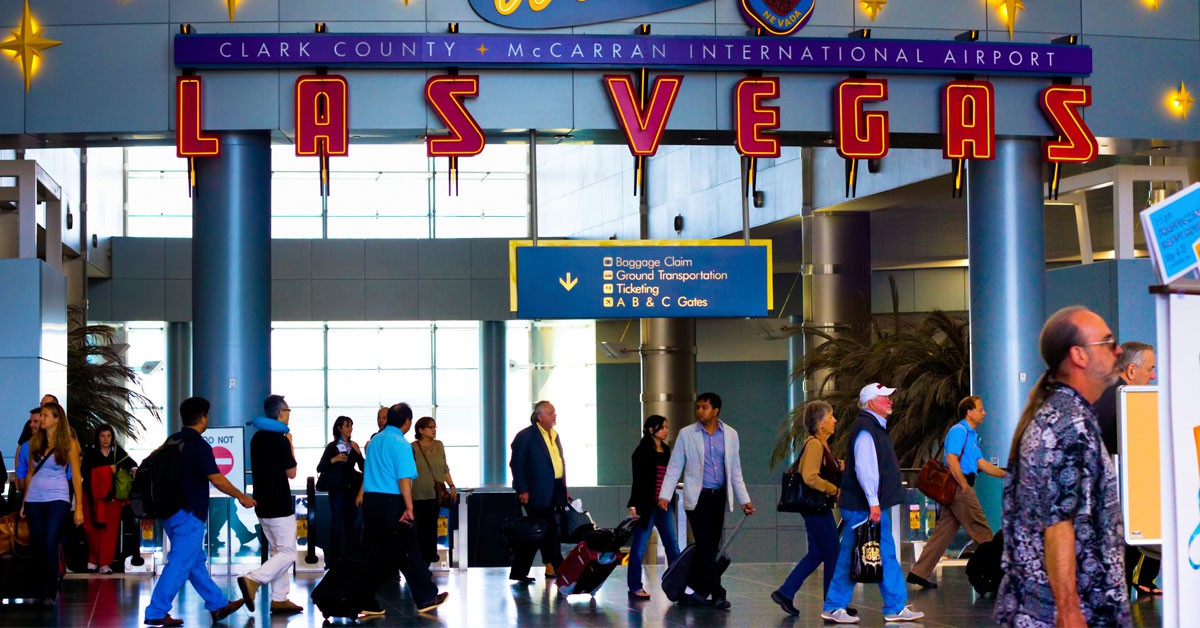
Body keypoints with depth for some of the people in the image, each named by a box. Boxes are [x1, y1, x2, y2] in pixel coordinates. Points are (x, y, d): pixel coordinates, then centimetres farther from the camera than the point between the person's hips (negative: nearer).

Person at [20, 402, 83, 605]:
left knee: (51, 545, -11)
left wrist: (79, 508, -6)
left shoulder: (69, 443, -1)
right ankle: (40, 588, 14)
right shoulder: (35, 442, 10)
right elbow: (30, 472, 15)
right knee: (38, 546, 4)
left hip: (57, 498, -4)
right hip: (34, 499, 4)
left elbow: (76, 476, -1)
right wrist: (24, 502, 12)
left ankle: (49, 593, -5)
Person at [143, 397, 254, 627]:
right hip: (188, 514, -9)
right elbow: (217, 479, -18)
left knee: (196, 561, 16)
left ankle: (218, 605, 26)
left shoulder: (172, 441, 10)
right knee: (180, 564, -6)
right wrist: (241, 497, -6)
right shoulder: (200, 445, -14)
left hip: (171, 511, 9)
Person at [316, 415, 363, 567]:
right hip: (337, 489, -4)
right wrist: (333, 460, -19)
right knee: (336, 523, -7)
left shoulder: (354, 446, 10)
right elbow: (320, 468, -5)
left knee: (350, 523, 5)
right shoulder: (332, 446, -1)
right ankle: (332, 561, -3)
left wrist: (358, 452, -6)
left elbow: (363, 467, 7)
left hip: (352, 488, 4)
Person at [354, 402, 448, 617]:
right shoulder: (401, 444, -10)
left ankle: (365, 601, 5)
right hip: (392, 502, -7)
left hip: (370, 501, 7)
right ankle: (425, 598, 11)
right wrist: (409, 507, -16)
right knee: (407, 551, 1)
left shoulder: (375, 441, 12)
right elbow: (404, 479, -16)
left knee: (373, 553, 8)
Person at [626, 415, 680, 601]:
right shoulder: (642, 452, -7)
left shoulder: (666, 451, 12)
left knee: (672, 547, 6)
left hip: (664, 505, 7)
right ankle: (635, 588, 5)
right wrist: (633, 505, -14)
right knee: (639, 548, -1)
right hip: (646, 506, -7)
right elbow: (637, 480, -10)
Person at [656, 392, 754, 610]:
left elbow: (735, 471, 12)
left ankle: (693, 592, 15)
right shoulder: (686, 434, -2)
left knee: (710, 547, 6)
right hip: (697, 497, -4)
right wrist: (664, 496, -10)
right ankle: (717, 594, -6)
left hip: (719, 496, 4)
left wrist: (744, 500, 8)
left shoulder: (730, 435, 6)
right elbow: (674, 467, -1)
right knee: (705, 546, -8)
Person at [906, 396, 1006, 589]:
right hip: (960, 487, -10)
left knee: (944, 531, 7)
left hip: (956, 490, 10)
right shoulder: (959, 431, -10)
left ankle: (919, 573, 5)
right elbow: (952, 459, -21)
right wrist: (965, 486, -20)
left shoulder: (971, 434, 22)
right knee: (982, 532, -3)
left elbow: (982, 464, 23)